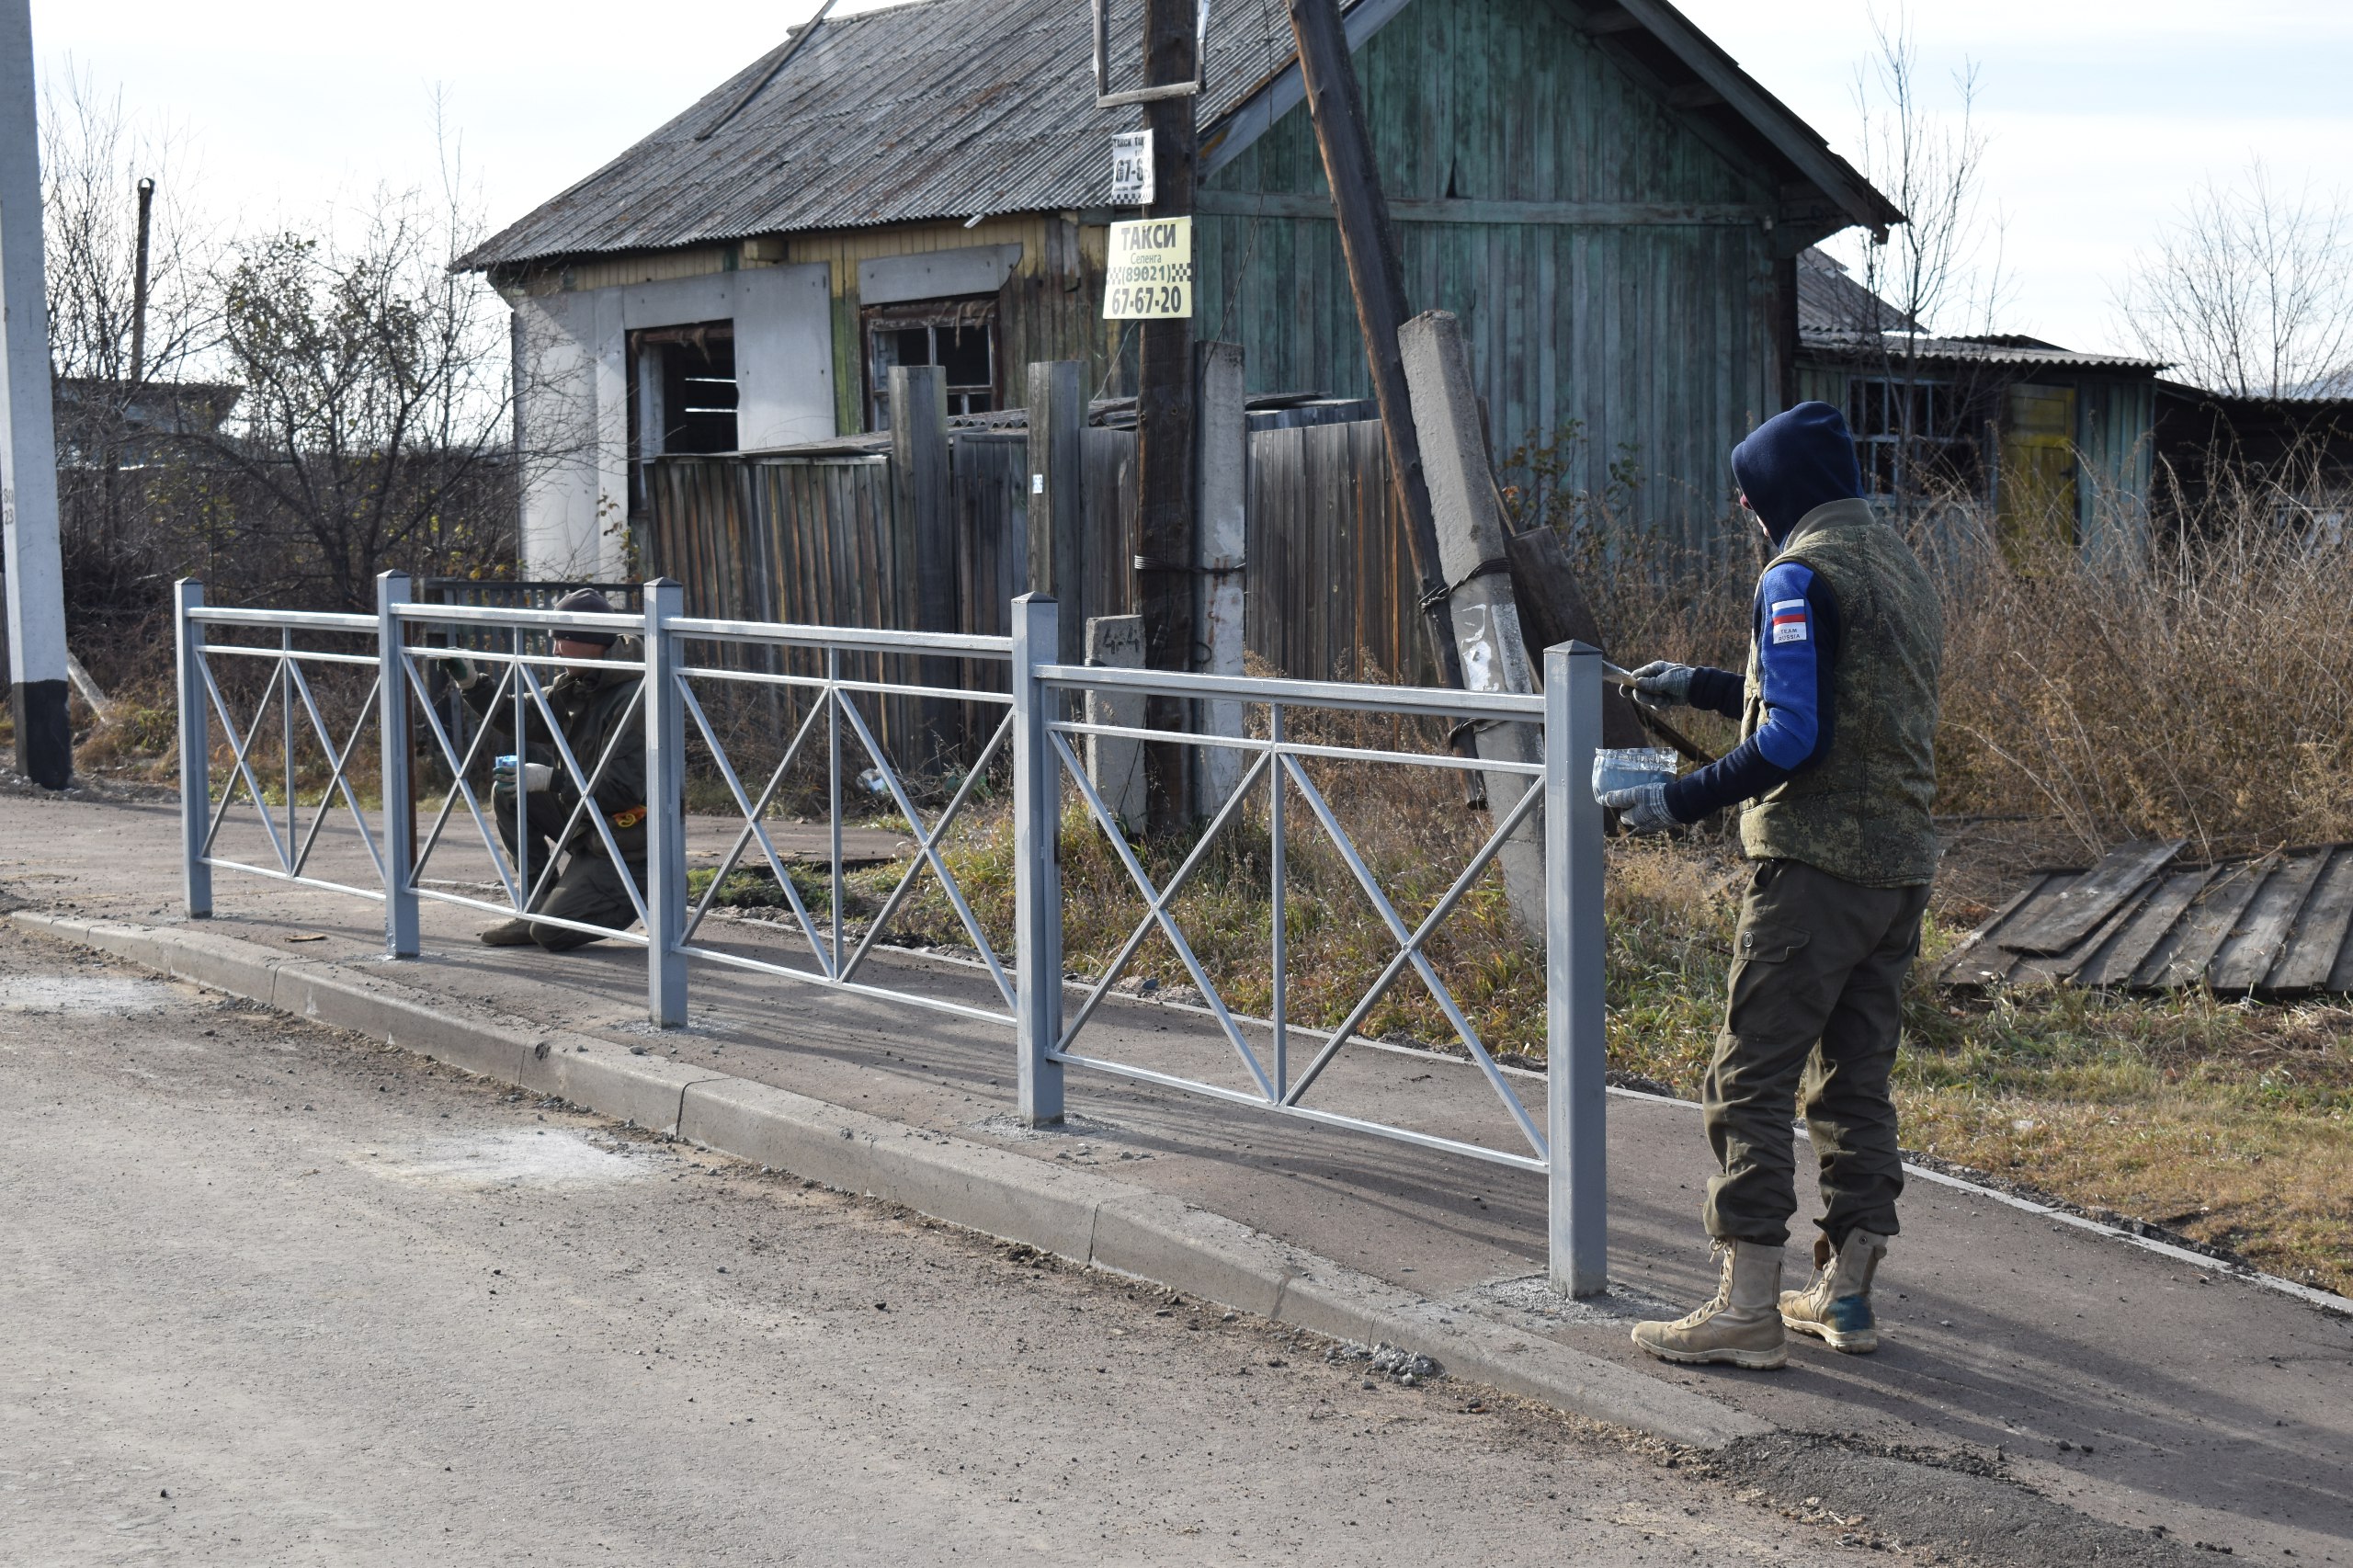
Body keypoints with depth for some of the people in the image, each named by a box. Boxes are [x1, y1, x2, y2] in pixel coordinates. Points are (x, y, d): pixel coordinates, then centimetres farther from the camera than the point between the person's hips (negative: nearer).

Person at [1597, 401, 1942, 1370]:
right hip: (1901, 863, 9)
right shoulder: (1901, 568, 18)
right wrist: (1701, 688, 31)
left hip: (1816, 864, -9)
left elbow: (1794, 738, -18)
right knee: (1856, 1081, 14)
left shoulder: (1802, 574, -10)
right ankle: (1845, 1294, 18)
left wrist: (1680, 802, -13)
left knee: (1749, 1084, -5)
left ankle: (1747, 1309, -6)